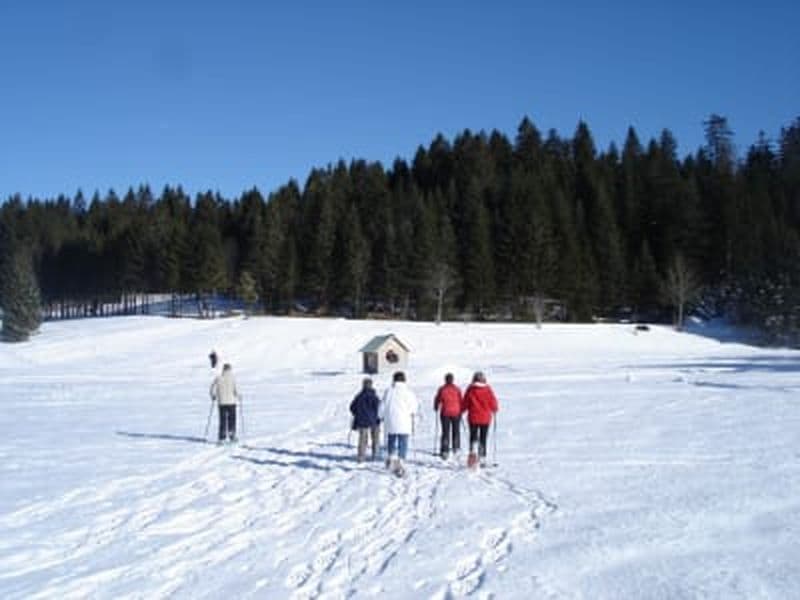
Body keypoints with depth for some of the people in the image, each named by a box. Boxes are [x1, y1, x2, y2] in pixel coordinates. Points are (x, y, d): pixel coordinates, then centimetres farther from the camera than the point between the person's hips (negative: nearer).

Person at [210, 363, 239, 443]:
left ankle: (222, 438, 4)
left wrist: (213, 396, 20)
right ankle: (232, 436, 6)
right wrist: (237, 396, 9)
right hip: (231, 402, -2)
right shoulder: (232, 378, -8)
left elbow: (212, 390, 0)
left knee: (222, 420, 8)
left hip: (221, 403, 2)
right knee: (232, 419, 9)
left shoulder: (218, 378, 0)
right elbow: (235, 389, -12)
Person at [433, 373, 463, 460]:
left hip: (445, 413, 0)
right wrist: (461, 411, 15)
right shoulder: (457, 389, -4)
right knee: (456, 431, 16)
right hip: (456, 413, 0)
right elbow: (461, 401, -1)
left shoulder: (442, 389, -5)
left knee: (445, 432, 2)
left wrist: (436, 408, 20)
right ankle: (456, 448, 21)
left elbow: (437, 400, 0)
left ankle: (445, 451, -6)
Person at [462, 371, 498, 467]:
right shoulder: (488, 389, -6)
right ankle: (482, 458, 6)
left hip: (473, 417, 0)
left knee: (473, 437, 11)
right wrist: (495, 409, 21)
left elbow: (465, 403, -1)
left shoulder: (470, 389, -5)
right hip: (485, 418, 0)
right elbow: (493, 403, -1)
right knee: (483, 439, 9)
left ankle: (472, 451, -16)